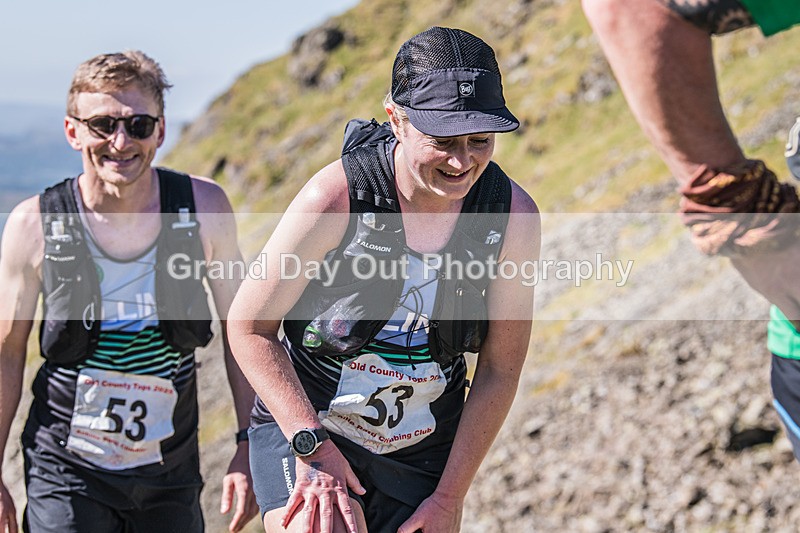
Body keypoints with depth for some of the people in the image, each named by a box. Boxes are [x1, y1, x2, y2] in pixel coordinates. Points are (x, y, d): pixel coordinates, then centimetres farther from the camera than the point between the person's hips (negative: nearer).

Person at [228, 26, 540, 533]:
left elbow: (500, 370, -4)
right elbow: (249, 325, -11)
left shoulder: (513, 216, -13)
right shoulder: (335, 198, -21)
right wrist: (311, 445, -17)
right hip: (303, 428, -3)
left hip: (423, 452, 3)